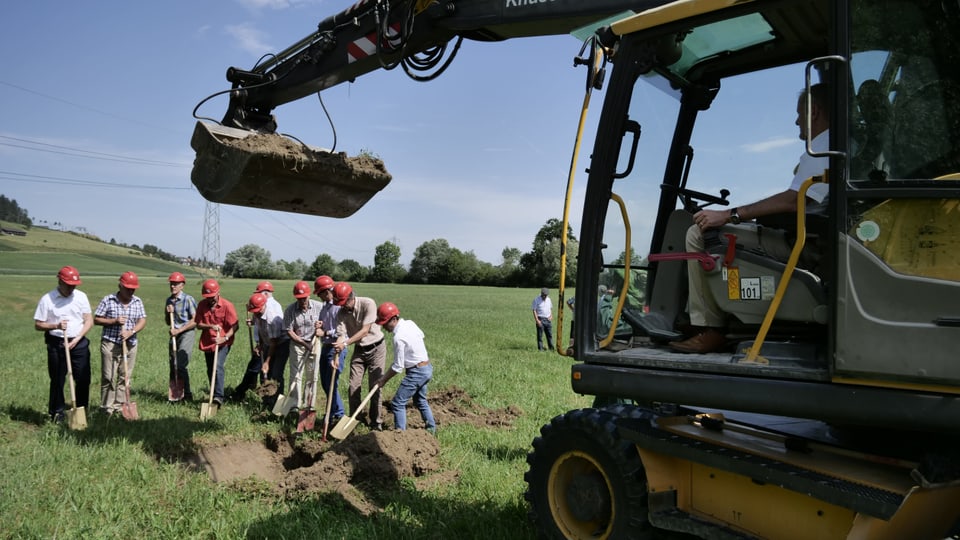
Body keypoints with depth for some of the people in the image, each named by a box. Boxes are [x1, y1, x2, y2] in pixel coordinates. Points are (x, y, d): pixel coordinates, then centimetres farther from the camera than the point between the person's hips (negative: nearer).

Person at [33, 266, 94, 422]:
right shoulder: (47, 299, -5)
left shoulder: (81, 296, 1)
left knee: (83, 379, 1)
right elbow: (38, 325, -2)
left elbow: (89, 321, 1)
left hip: (79, 343, 2)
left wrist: (77, 339, -10)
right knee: (57, 380, 6)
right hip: (56, 344, -2)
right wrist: (55, 326, -20)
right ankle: (57, 412, 18)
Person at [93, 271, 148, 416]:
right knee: (108, 377, -2)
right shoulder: (108, 300, -3)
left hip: (130, 345, 4)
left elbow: (142, 320, 1)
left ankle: (120, 405, 16)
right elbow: (96, 320, -2)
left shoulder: (137, 301, 6)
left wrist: (132, 331, -16)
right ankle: (107, 407, 6)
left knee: (125, 377, 7)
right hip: (110, 344, -4)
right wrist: (114, 321, -15)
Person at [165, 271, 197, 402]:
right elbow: (168, 321, 20)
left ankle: (187, 395, -2)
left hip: (186, 334, -7)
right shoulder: (169, 300, 11)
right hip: (174, 334, 7)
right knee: (173, 365, 8)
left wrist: (179, 330, -15)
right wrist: (169, 313, -1)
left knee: (180, 365, -12)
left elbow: (195, 321, -12)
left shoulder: (188, 299, -10)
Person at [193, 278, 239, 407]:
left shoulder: (227, 305, -13)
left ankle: (218, 397, -20)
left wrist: (225, 338, -26)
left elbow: (235, 325, -12)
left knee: (218, 367, -21)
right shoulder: (202, 305, -1)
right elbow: (198, 324, 0)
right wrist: (210, 326, -20)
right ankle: (213, 395, 29)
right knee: (210, 370, 14)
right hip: (207, 342, 5)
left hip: (223, 343, -5)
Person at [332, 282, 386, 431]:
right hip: (359, 350, 4)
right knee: (353, 387, 1)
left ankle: (376, 422, 10)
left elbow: (365, 331, -26)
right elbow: (341, 335, -13)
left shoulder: (368, 304, -22)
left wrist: (345, 344, -33)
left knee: (375, 386, -2)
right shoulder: (341, 313, -9)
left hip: (376, 348, -4)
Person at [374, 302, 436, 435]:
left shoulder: (399, 337, -25)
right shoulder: (410, 323, -1)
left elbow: (398, 367, -20)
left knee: (398, 403, -5)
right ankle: (431, 429, 36)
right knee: (420, 401, 25)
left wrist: (383, 380, -8)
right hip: (427, 368, 10)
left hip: (416, 372, -10)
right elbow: (421, 335, 21)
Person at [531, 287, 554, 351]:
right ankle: (540, 348, 5)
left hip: (548, 319, 6)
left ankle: (551, 347, 16)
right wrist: (537, 320, -16)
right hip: (540, 319, -5)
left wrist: (551, 316, 6)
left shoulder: (548, 299, 11)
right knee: (540, 334, -1)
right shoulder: (536, 300, -7)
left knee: (550, 334, 9)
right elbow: (534, 310, -9)